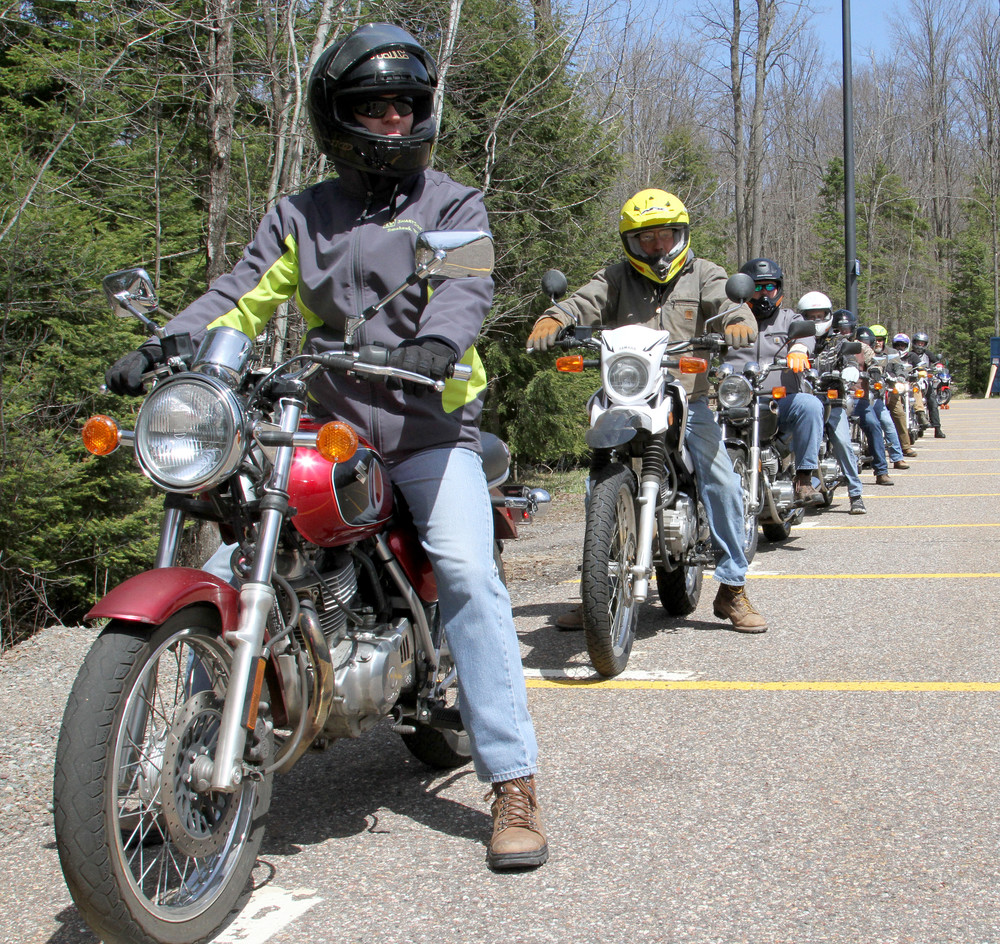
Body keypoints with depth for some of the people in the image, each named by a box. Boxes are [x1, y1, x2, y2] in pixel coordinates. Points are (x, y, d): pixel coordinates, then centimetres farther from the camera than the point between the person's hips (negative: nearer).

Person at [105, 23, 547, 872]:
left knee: (468, 576, -21)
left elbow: (466, 285, -9)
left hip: (429, 427, -3)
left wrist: (438, 338, -33)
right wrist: (166, 347, -9)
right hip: (325, 429, 3)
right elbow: (242, 296, 10)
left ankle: (513, 781, -19)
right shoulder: (300, 218, 19)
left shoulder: (454, 205, 10)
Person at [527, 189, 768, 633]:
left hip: (690, 403, 0)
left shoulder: (703, 274, 12)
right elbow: (581, 303, -4)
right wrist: (551, 321, -27)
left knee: (722, 484, -14)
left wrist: (739, 322, -31)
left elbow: (727, 301, -6)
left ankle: (732, 588, 0)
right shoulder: (616, 278, 11)